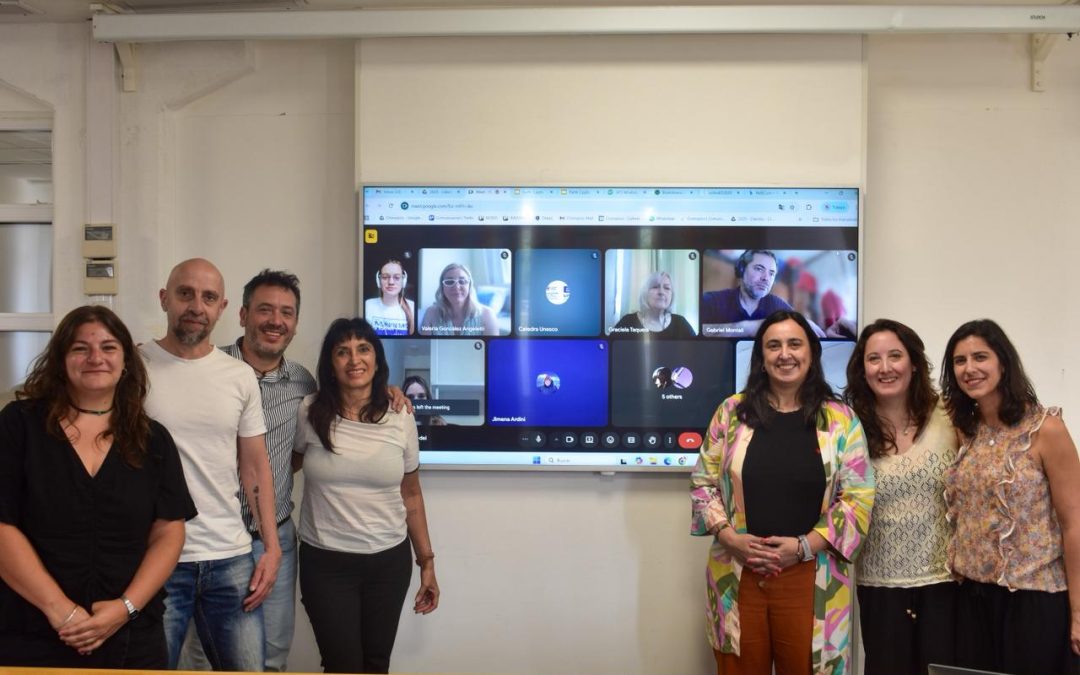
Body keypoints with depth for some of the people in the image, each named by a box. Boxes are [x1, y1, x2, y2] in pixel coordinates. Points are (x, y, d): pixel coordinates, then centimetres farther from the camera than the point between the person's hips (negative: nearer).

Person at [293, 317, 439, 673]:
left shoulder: (400, 419, -2)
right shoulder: (309, 413, -6)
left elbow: (411, 495, 6)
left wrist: (426, 562, 7)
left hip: (389, 561, 2)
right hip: (325, 563, -2)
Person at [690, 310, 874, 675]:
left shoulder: (840, 420, 1)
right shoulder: (731, 412, 4)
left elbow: (858, 497, -2)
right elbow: (702, 482, 6)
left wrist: (804, 546, -12)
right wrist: (729, 537, -9)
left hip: (811, 579, -1)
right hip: (737, 576, 1)